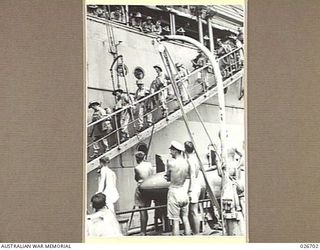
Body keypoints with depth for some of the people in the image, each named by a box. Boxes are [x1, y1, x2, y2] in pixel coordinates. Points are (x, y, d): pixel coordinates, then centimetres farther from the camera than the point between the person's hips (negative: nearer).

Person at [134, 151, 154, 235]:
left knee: (142, 212, -3)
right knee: (145, 211, 13)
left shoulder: (137, 168, -11)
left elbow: (136, 178, 2)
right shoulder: (149, 165, 3)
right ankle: (144, 230, 18)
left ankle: (143, 232, -2)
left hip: (141, 189, -5)